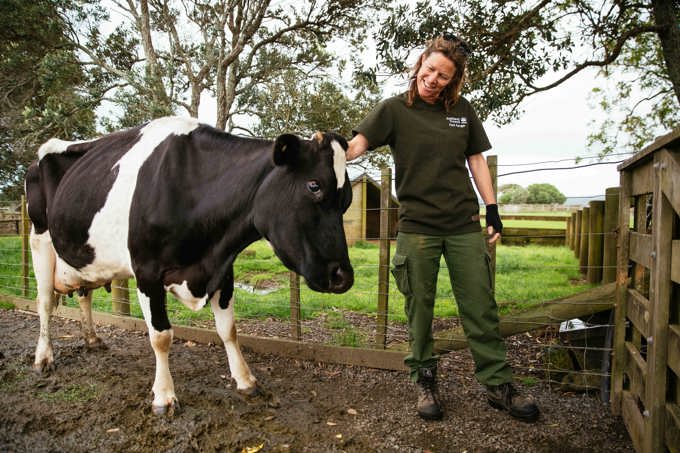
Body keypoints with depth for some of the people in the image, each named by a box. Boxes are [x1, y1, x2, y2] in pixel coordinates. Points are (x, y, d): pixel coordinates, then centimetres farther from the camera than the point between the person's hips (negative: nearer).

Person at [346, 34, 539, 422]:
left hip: (464, 224, 3)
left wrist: (492, 208, 8)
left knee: (481, 307, 6)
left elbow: (477, 160, 13)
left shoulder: (462, 110, 9)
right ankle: (425, 382, 25)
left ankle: (499, 385, 20)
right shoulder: (395, 109, 0)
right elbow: (357, 145, -11)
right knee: (420, 309, 6)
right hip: (417, 226, -2)